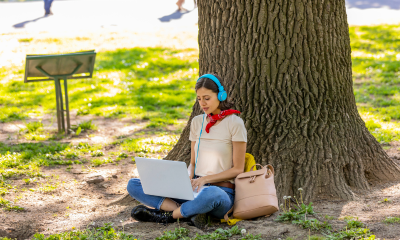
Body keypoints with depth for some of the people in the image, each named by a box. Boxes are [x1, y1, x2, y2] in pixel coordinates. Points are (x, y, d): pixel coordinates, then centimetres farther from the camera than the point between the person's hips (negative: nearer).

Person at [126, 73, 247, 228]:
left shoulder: (234, 123, -5)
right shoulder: (197, 122, 13)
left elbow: (238, 169, -5)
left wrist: (205, 179, -16)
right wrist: (187, 178, -6)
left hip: (222, 190, -6)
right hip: (195, 188, 6)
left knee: (210, 194, -46)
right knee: (133, 185, -8)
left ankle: (168, 215, -18)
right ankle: (190, 213, -24)